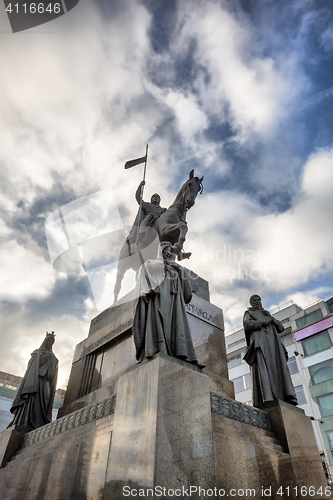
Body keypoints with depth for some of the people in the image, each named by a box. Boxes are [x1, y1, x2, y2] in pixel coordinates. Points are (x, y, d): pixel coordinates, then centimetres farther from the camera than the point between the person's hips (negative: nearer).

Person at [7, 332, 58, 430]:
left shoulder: (53, 358, 25)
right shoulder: (37, 353, 19)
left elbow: (53, 373, 14)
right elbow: (32, 367, 6)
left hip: (45, 383, 2)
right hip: (35, 379, -1)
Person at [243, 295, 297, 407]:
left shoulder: (267, 314, 38)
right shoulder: (249, 313, 27)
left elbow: (281, 328, 25)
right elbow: (246, 324, 4)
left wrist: (272, 319, 5)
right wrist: (262, 323, -7)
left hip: (273, 340, 5)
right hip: (259, 340, -4)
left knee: (279, 366, -17)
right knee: (262, 365, -26)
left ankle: (289, 397, -31)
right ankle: (267, 398, -41)